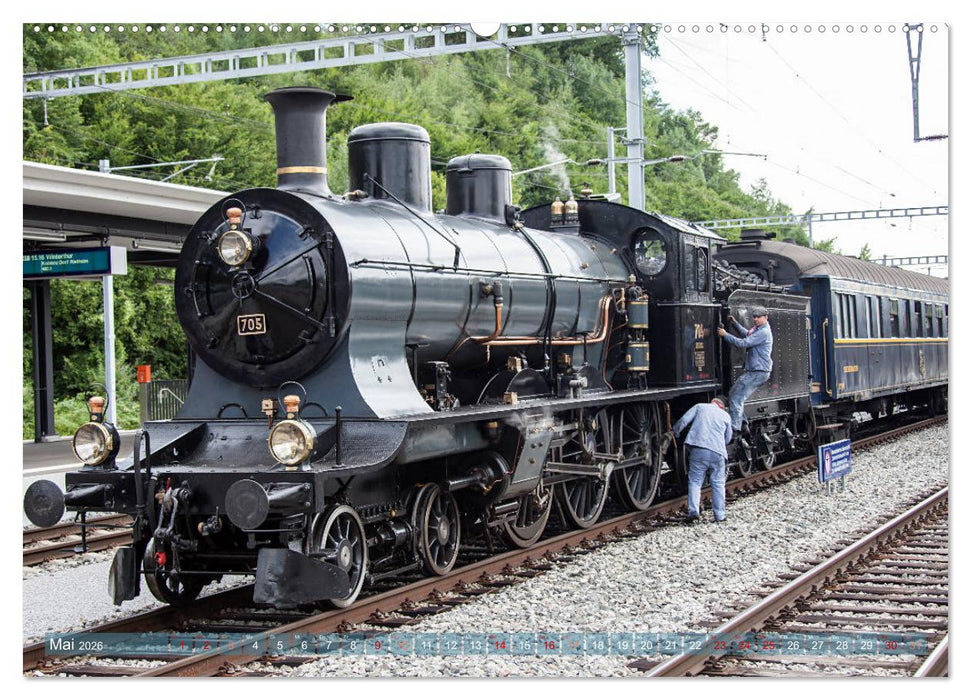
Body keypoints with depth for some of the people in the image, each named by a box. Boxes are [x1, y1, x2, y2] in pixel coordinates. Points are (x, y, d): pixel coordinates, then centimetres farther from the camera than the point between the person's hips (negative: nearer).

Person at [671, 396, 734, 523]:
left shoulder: (700, 407, 12)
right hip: (718, 453, 2)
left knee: (695, 481, 2)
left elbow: (684, 420, 3)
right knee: (718, 484, 11)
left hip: (698, 450, -2)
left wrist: (674, 431, 18)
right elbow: (728, 438, 25)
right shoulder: (726, 416, 19)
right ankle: (719, 516, 11)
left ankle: (693, 511, -14)